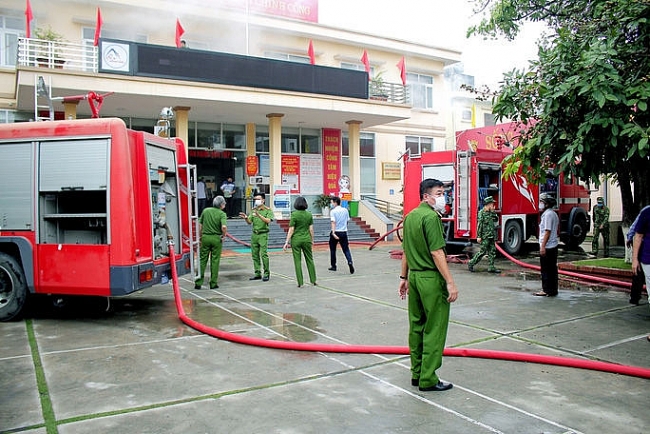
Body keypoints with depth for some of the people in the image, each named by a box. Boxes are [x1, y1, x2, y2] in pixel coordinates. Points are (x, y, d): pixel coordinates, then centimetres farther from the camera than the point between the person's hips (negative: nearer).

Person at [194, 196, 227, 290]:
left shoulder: (205, 211, 5)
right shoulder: (222, 214, -6)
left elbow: (200, 225, 7)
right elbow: (224, 227, -22)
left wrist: (200, 236, 16)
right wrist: (223, 236, -4)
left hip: (205, 237, 3)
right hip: (216, 238, -3)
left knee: (202, 260, 7)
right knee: (215, 261, 6)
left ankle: (198, 283, 7)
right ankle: (213, 283, 10)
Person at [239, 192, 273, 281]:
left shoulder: (268, 210, -3)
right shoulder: (253, 210, 12)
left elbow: (268, 220, -18)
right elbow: (249, 222, 7)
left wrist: (259, 215, -30)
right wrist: (246, 218, -15)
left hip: (263, 234, -6)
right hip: (254, 234, 6)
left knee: (264, 254, -11)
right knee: (255, 255, 5)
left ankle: (266, 274, -2)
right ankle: (257, 273, 12)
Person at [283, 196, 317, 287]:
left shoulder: (294, 214, -11)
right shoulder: (309, 214, 0)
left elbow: (291, 230, -12)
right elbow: (311, 229, 2)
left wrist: (287, 242, -8)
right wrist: (312, 240, 14)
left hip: (296, 240, -3)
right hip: (306, 239, 3)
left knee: (297, 261, 5)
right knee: (310, 260, 14)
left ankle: (300, 282, 6)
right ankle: (313, 280, 18)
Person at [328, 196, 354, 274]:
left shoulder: (333, 211, -8)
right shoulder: (345, 210, 7)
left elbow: (333, 222, -20)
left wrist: (333, 233, -27)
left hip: (335, 232, -3)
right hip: (344, 232, 3)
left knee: (333, 249, 13)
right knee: (346, 249, 3)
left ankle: (333, 266, 19)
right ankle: (350, 262, -21)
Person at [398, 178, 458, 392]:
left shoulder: (410, 216, 12)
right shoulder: (431, 217, -16)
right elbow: (437, 253, -20)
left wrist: (404, 277, 22)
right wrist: (450, 282, -19)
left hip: (414, 277, 9)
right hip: (431, 278, -9)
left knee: (416, 326, 14)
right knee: (434, 329, -1)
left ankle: (417, 373, 23)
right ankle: (428, 380, 5)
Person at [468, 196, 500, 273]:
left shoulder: (491, 213, 14)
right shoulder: (482, 213, -8)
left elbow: (496, 222, 13)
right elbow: (479, 225, -12)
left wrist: (493, 212, 3)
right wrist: (478, 236, -16)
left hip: (492, 236, 8)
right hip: (485, 236, -7)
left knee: (492, 252, 6)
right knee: (482, 252, -5)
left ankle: (491, 267, 10)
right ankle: (471, 264, 7)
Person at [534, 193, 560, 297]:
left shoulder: (547, 214, -15)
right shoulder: (554, 214, 16)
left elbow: (547, 231, -20)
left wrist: (543, 246, -21)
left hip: (547, 246, -10)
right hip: (553, 245, 10)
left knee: (546, 269, -3)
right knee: (552, 268, 12)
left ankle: (547, 290, 1)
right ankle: (553, 290, 17)